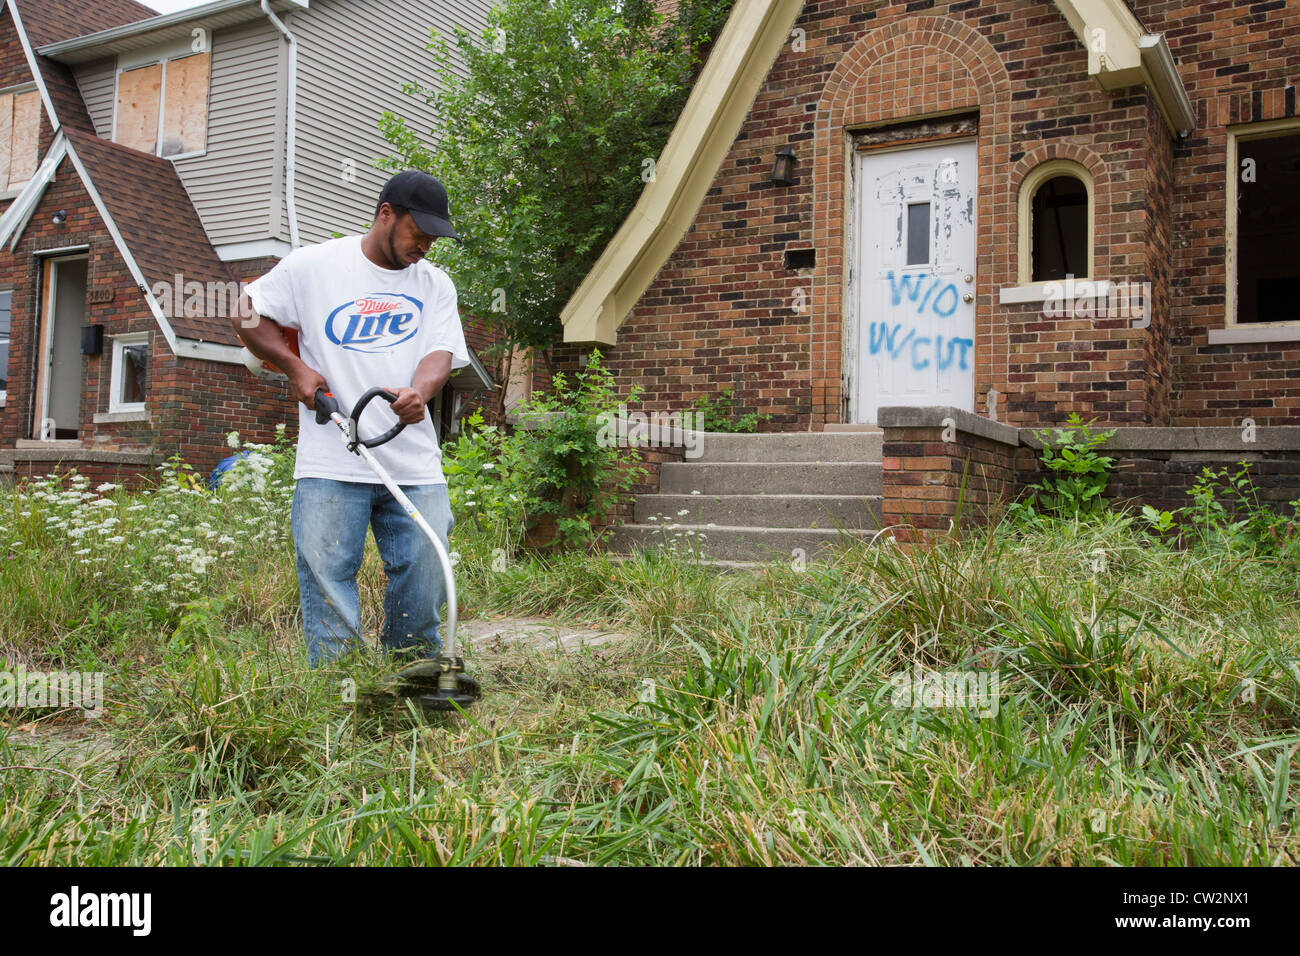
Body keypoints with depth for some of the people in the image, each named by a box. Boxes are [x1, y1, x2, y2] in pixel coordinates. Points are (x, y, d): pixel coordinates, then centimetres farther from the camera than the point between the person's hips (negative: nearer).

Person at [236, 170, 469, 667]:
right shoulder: (313, 264, 6)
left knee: (424, 580, 0)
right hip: (331, 464, -2)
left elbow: (442, 352, 1)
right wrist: (295, 366, -1)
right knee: (327, 576, -4)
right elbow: (247, 316, 14)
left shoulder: (435, 284, 13)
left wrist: (419, 393, -22)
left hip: (414, 466, 2)